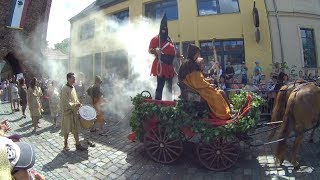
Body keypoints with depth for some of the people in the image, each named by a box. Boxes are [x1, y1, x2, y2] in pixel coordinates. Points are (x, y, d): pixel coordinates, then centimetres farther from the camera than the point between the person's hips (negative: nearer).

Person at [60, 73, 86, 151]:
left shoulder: (73, 87, 8)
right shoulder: (65, 89, -17)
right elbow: (66, 103, -21)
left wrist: (79, 104, 4)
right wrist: (76, 105, -21)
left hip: (74, 112, 7)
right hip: (67, 112, -7)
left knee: (76, 129, 11)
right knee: (66, 130, 9)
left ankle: (78, 145, 20)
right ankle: (66, 145, 28)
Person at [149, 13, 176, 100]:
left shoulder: (169, 40, 20)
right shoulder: (156, 39, -2)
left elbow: (173, 52, 27)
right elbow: (150, 50, -7)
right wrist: (156, 50, -25)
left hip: (169, 66, 8)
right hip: (160, 65, -7)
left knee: (170, 85, 14)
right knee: (160, 85, -11)